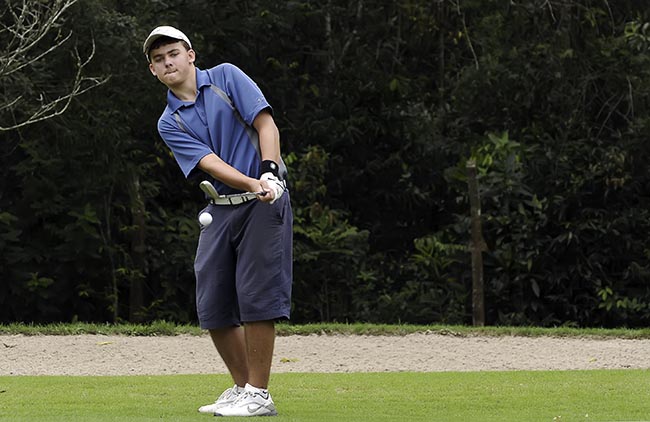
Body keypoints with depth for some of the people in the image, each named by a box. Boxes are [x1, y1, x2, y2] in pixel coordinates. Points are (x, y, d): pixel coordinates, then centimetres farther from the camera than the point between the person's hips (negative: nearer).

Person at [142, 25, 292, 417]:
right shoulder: (170, 123, 7)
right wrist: (254, 184, -24)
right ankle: (242, 387, 19)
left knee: (257, 296, -11)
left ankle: (259, 395, -7)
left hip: (264, 205, -5)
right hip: (221, 209, 5)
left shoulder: (227, 77, 2)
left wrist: (269, 171, -22)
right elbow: (211, 163, -7)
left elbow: (266, 124, -6)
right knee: (213, 306, 2)